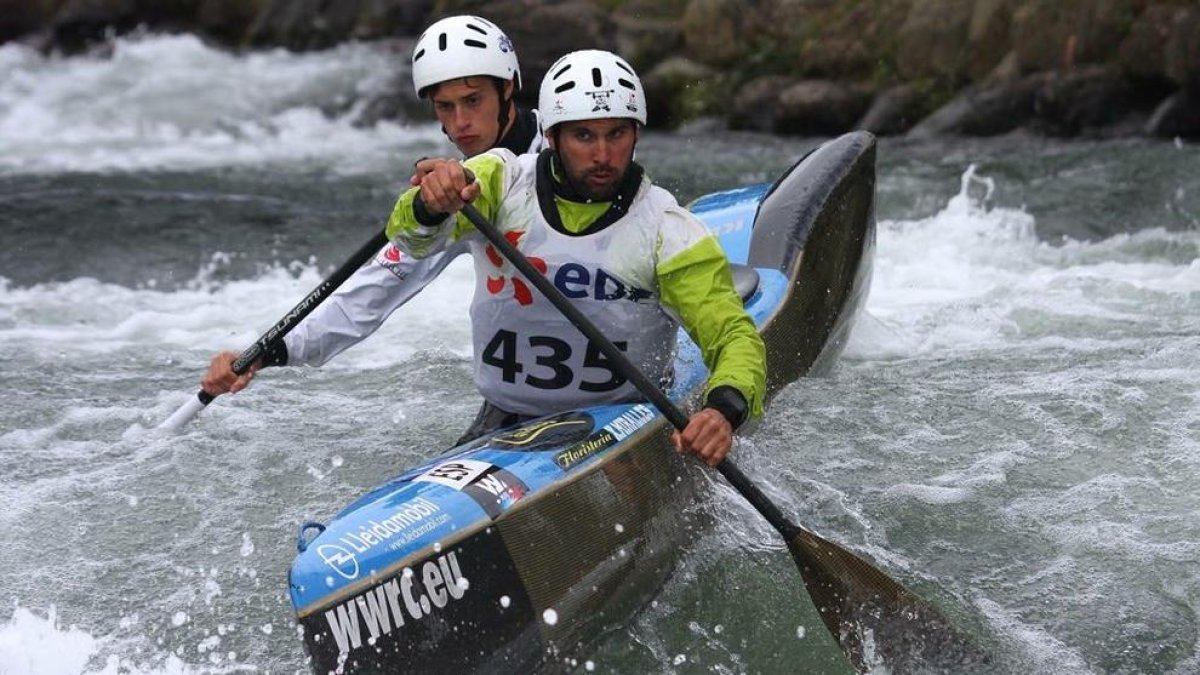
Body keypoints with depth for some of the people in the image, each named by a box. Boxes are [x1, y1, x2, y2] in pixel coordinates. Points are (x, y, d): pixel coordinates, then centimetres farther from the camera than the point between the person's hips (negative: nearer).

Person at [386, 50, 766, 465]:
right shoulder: (501, 180, -6)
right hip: (504, 427, 1)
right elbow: (412, 238, -22)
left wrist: (723, 410, -36)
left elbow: (736, 337, -14)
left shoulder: (668, 231, -9)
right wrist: (431, 203, -47)